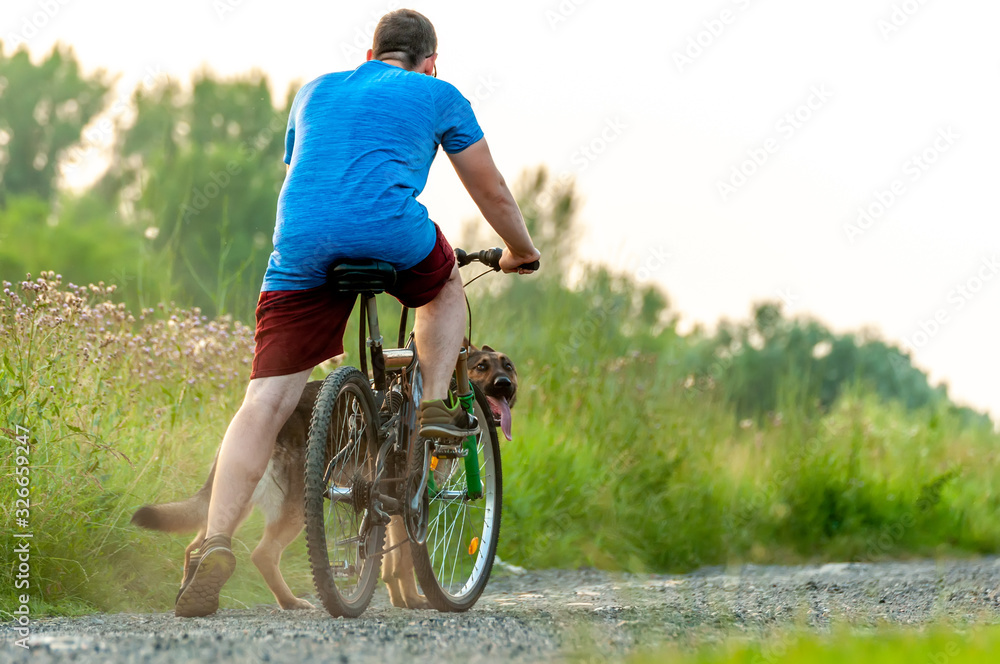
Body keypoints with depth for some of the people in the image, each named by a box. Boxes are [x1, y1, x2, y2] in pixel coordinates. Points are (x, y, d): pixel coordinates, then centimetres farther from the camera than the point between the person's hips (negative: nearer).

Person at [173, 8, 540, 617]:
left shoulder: (314, 92, 31)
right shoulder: (438, 95, 21)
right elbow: (492, 192, 28)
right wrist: (521, 252, 45)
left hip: (301, 248, 2)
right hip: (392, 235, -2)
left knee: (264, 404, -2)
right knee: (446, 286, 33)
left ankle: (216, 543, -18)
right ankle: (435, 405, 14)